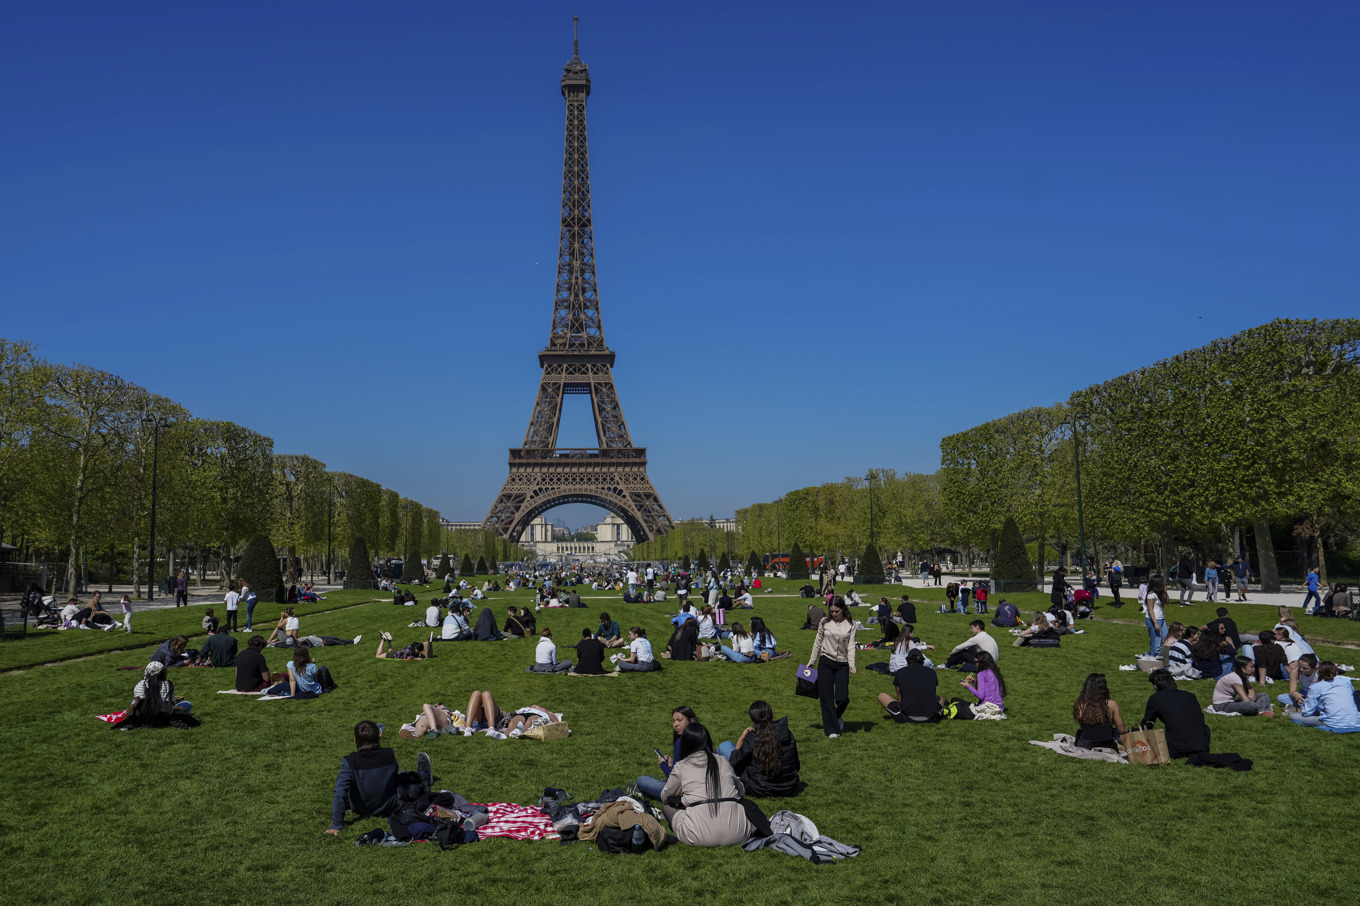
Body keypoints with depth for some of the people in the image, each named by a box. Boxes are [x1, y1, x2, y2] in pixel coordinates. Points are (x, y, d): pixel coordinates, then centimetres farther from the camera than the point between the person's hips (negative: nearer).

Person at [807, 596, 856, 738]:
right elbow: (818, 643, 10)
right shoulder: (825, 623, 1)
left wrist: (852, 665, -16)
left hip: (842, 664, 0)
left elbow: (851, 646, -4)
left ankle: (837, 716, 27)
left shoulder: (850, 624, 0)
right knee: (826, 697, -2)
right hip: (825, 662, 0)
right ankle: (832, 730, 8)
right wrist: (811, 662, 11)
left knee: (842, 698, -7)